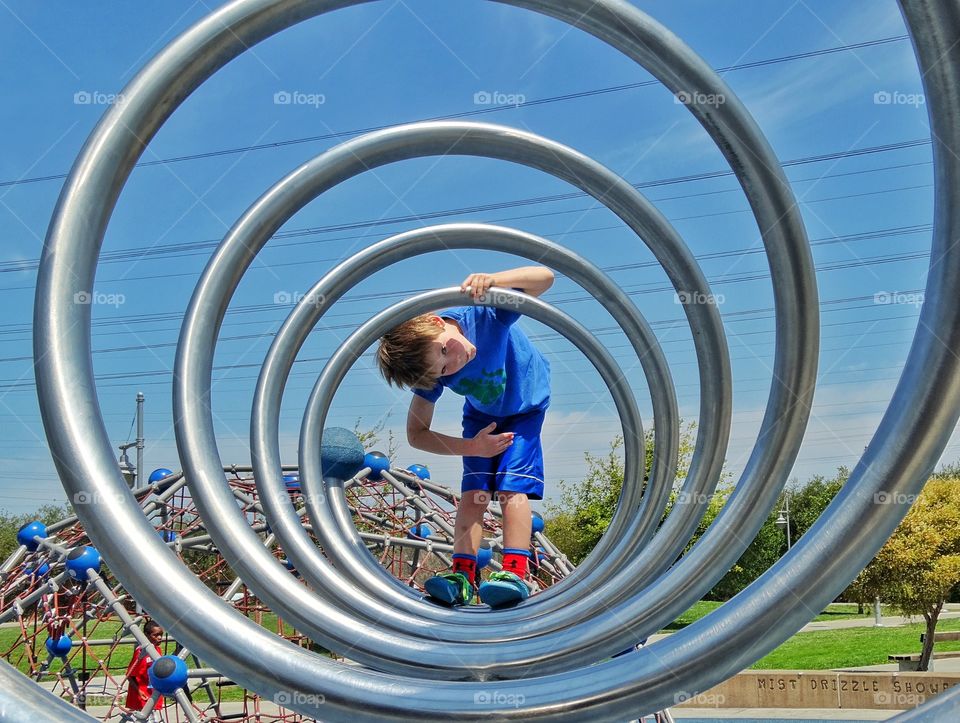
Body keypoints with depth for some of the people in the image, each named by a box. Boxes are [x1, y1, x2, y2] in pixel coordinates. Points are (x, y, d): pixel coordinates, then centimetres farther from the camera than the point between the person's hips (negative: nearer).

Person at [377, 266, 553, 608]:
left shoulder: (484, 315, -39)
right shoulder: (434, 371, -30)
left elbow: (544, 276, -46)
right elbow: (416, 434, -21)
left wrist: (492, 280, -64)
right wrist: (472, 446, -33)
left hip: (524, 409, -3)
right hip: (482, 417, 3)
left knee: (511, 487, -18)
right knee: (474, 492, -12)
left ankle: (516, 573, -23)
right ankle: (463, 577, -15)